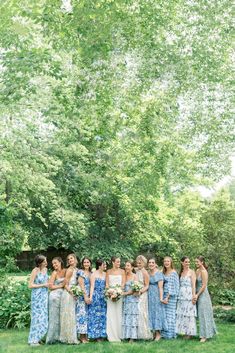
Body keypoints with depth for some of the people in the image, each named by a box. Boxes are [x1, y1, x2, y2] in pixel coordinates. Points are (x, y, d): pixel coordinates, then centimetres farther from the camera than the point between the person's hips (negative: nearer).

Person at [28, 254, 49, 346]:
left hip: (45, 296, 7)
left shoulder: (45, 269, 7)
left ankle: (37, 338, 19)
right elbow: (30, 285, -14)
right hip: (37, 296, -7)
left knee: (43, 317, 9)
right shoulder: (35, 271, -13)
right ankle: (33, 340, 5)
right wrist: (43, 285, -15)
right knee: (37, 316, -3)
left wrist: (49, 284, 5)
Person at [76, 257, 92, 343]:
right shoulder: (81, 273, -5)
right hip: (82, 296, -6)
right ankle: (82, 336, -2)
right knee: (82, 314, -5)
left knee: (87, 315, 6)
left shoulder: (91, 273, 13)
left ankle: (86, 335, 12)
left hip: (89, 296, 6)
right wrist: (85, 297, -15)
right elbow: (81, 285, -10)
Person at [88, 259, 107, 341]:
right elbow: (92, 286, -10)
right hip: (96, 296, -6)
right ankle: (95, 334, 3)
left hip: (103, 297, 6)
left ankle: (101, 334, 14)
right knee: (95, 315, -3)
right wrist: (91, 297, -18)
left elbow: (106, 286, 14)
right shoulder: (94, 274, -5)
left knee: (102, 315, 7)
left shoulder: (105, 274, 11)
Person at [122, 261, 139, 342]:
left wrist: (125, 293, -12)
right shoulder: (124, 276, 11)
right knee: (125, 317, 2)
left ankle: (132, 337, -2)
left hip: (133, 299, -4)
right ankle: (125, 335, 6)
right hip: (125, 299, 5)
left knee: (132, 317, -5)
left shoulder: (135, 276, -2)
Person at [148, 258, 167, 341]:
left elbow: (160, 287, -12)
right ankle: (153, 333, 16)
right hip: (149, 295, 6)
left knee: (157, 312, -1)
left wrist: (161, 298, -18)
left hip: (156, 294, -6)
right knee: (150, 312, 8)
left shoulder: (159, 273, -7)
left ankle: (158, 334, 5)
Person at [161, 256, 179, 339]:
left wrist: (168, 297, -15)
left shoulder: (174, 272, -7)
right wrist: (162, 297, 5)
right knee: (164, 314, 4)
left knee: (170, 314, -2)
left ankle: (170, 334, 6)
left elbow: (174, 286, -11)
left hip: (171, 296, -6)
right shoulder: (164, 273, 14)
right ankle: (165, 333, 10)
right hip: (164, 295, 6)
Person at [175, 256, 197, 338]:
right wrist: (178, 295, 7)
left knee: (189, 314, -4)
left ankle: (189, 332, 3)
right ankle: (184, 331, 15)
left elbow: (193, 285, -8)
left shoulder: (191, 272, -2)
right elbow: (179, 285, 14)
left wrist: (194, 296, -15)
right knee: (181, 314, 6)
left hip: (189, 295, -6)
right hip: (181, 295, 6)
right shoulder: (181, 272, 14)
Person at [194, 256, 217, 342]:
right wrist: (195, 294, 5)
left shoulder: (204, 271, -14)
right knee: (200, 314, 11)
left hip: (203, 295, -8)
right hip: (198, 294, 8)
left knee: (203, 314, -3)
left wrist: (197, 295, -17)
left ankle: (205, 335, 3)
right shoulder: (197, 271, 9)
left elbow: (204, 285, -17)